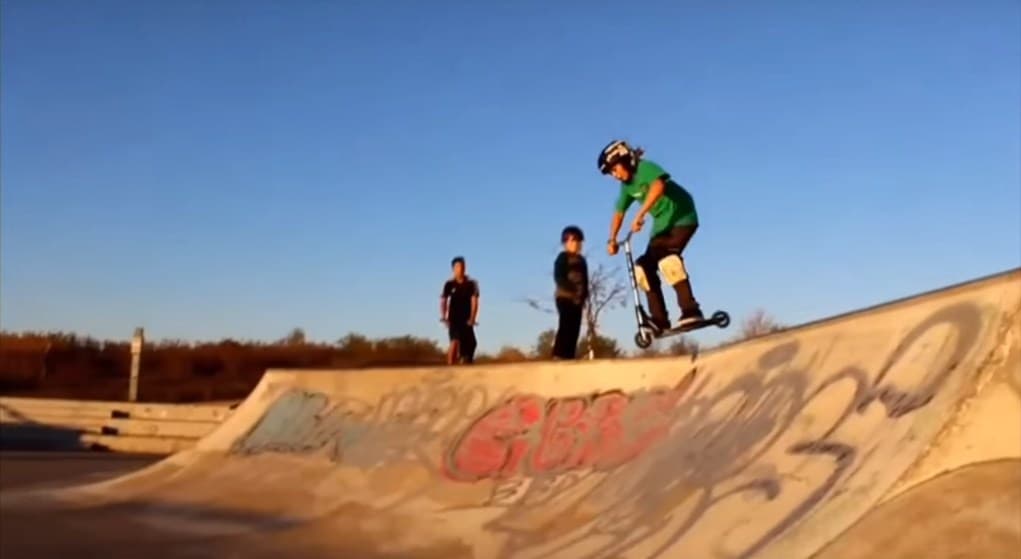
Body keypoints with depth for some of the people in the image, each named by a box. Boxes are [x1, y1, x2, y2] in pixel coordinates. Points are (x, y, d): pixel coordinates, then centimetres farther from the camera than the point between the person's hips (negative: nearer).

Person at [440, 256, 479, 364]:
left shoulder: (471, 284, 1)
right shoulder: (449, 284, 1)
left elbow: (474, 301, -4)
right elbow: (443, 301, -1)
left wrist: (472, 318, -14)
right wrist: (443, 317, -14)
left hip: (466, 320, 2)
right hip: (454, 319, -2)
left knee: (469, 344, 1)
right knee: (455, 341, -21)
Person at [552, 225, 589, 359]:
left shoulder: (581, 260, 18)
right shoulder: (562, 257, -1)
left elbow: (585, 280, 18)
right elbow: (558, 278, -12)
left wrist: (584, 295, 3)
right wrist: (572, 289, -22)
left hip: (577, 299, 7)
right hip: (565, 297, -7)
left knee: (574, 329, 2)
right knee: (565, 327, -14)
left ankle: (569, 356, 4)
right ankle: (558, 356, -16)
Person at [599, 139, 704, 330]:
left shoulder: (646, 168, -19)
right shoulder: (627, 186, 6)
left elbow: (658, 186, -41)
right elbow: (618, 214, 15)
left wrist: (640, 215, -47)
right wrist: (612, 240, 4)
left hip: (682, 218, -9)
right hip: (662, 224, 9)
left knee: (667, 259, -30)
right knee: (644, 268, -2)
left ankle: (691, 311, -29)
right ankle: (660, 319, 0)